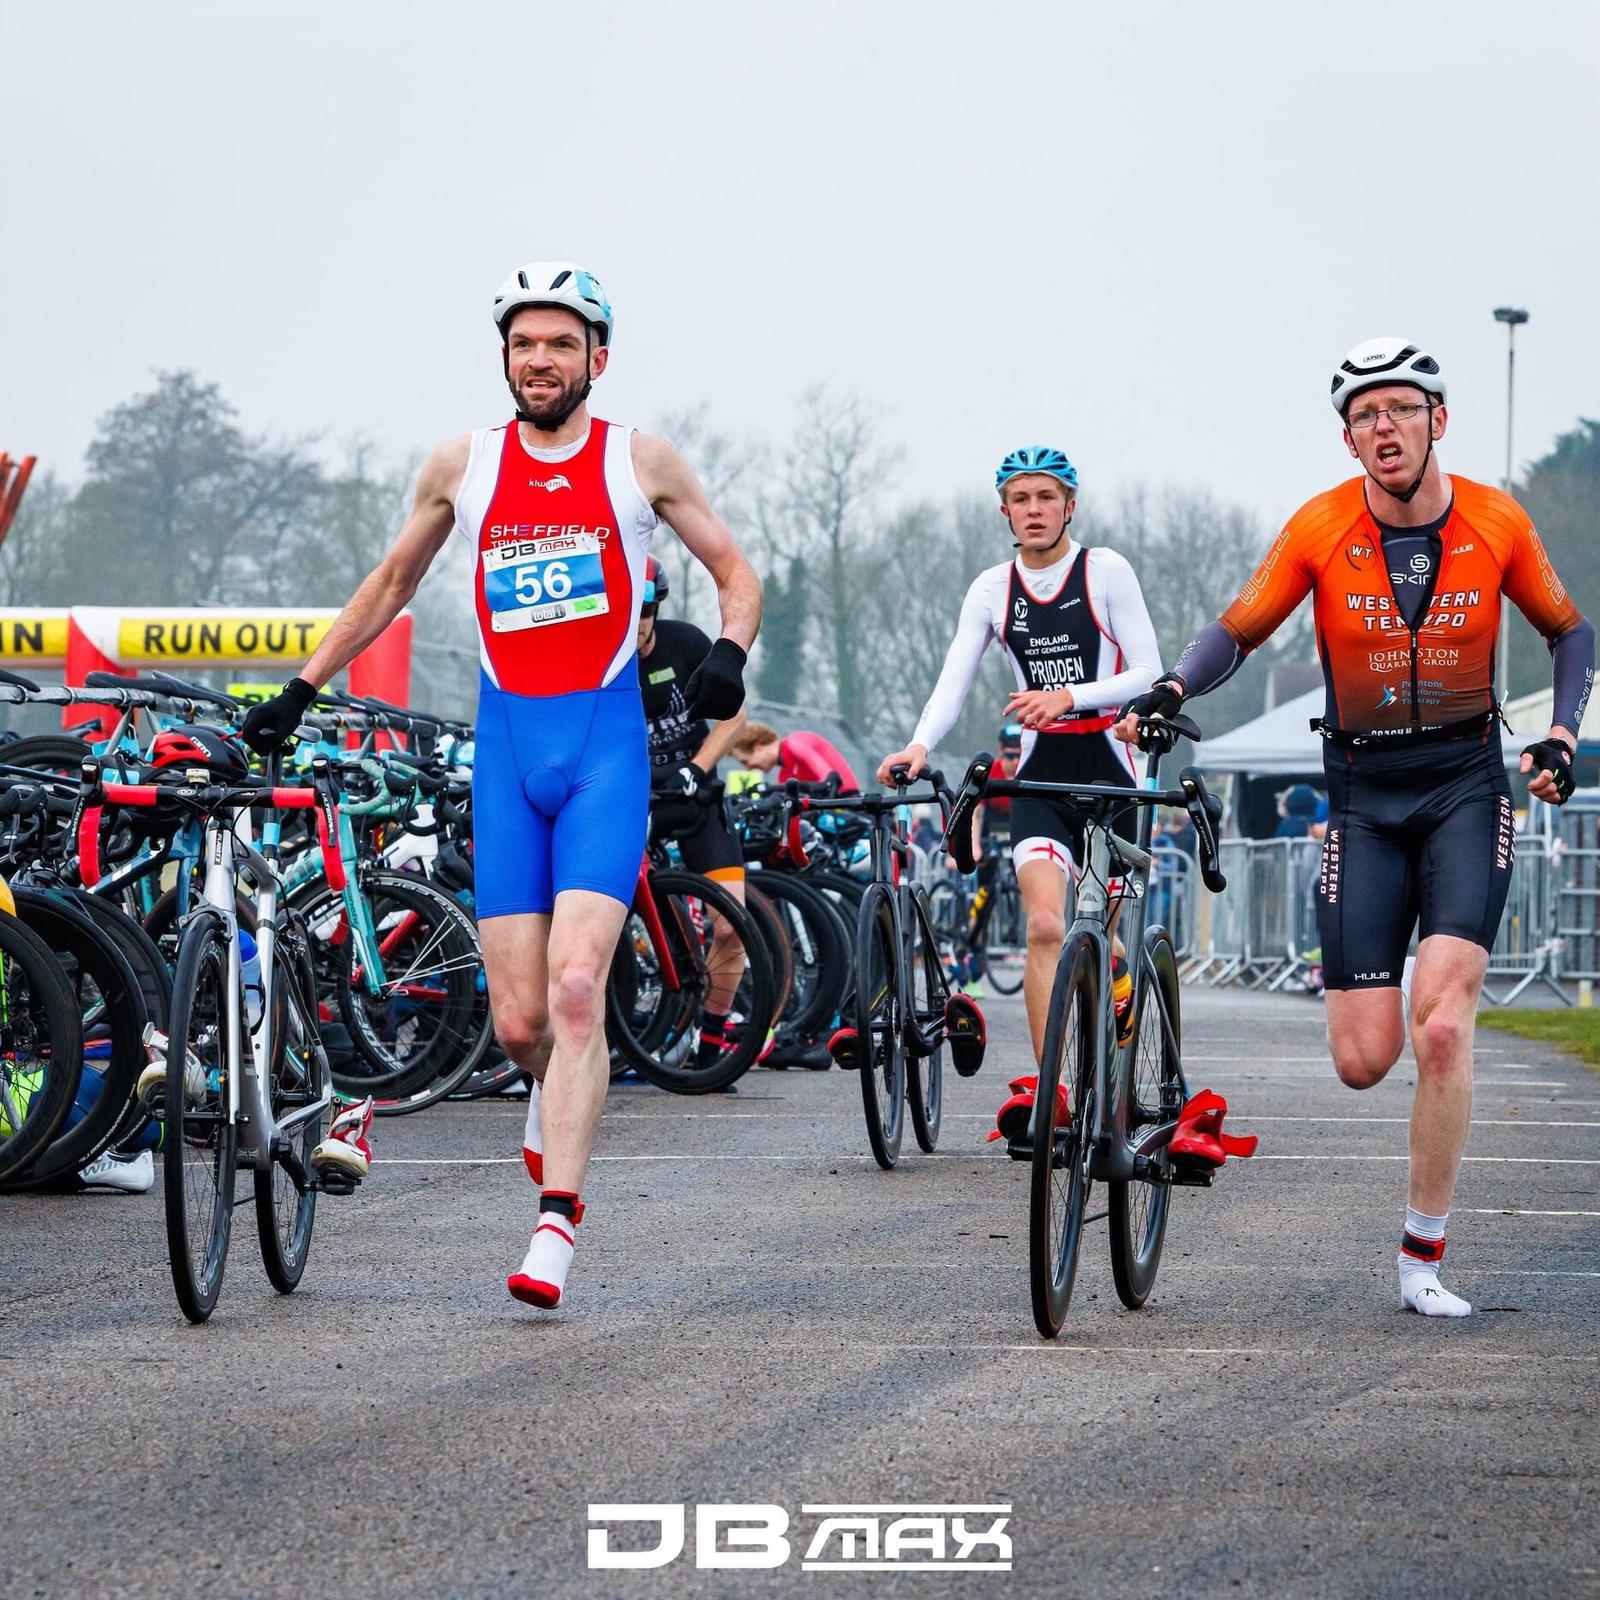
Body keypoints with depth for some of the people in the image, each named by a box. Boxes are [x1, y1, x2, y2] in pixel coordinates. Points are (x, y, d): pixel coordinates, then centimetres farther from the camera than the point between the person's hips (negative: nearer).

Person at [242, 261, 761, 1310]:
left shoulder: (640, 461, 2)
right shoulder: (463, 468, 7)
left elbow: (735, 571, 11)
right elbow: (392, 584, 22)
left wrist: (731, 652, -10)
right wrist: (301, 689, 20)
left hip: (606, 747, -2)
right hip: (506, 747, 2)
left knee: (576, 987, -17)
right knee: (518, 1019, -1)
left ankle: (556, 1226, -18)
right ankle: (558, 1097, 35)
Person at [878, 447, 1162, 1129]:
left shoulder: (1105, 571, -2)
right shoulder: (992, 589, 6)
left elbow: (1149, 675, -6)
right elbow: (954, 679, -1)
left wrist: (1069, 696, -21)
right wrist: (920, 745, -21)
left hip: (1108, 770, -1)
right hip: (1040, 773, 1)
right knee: (1045, 926, -18)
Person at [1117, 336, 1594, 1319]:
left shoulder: (1497, 525, -6)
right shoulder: (1321, 529, -8)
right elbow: (1238, 631, 1)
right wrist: (1172, 691, -19)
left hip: (1467, 784, -1)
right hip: (1364, 794, 1)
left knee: (1442, 1031, -19)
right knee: (1363, 1062, -5)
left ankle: (1424, 1257, -7)